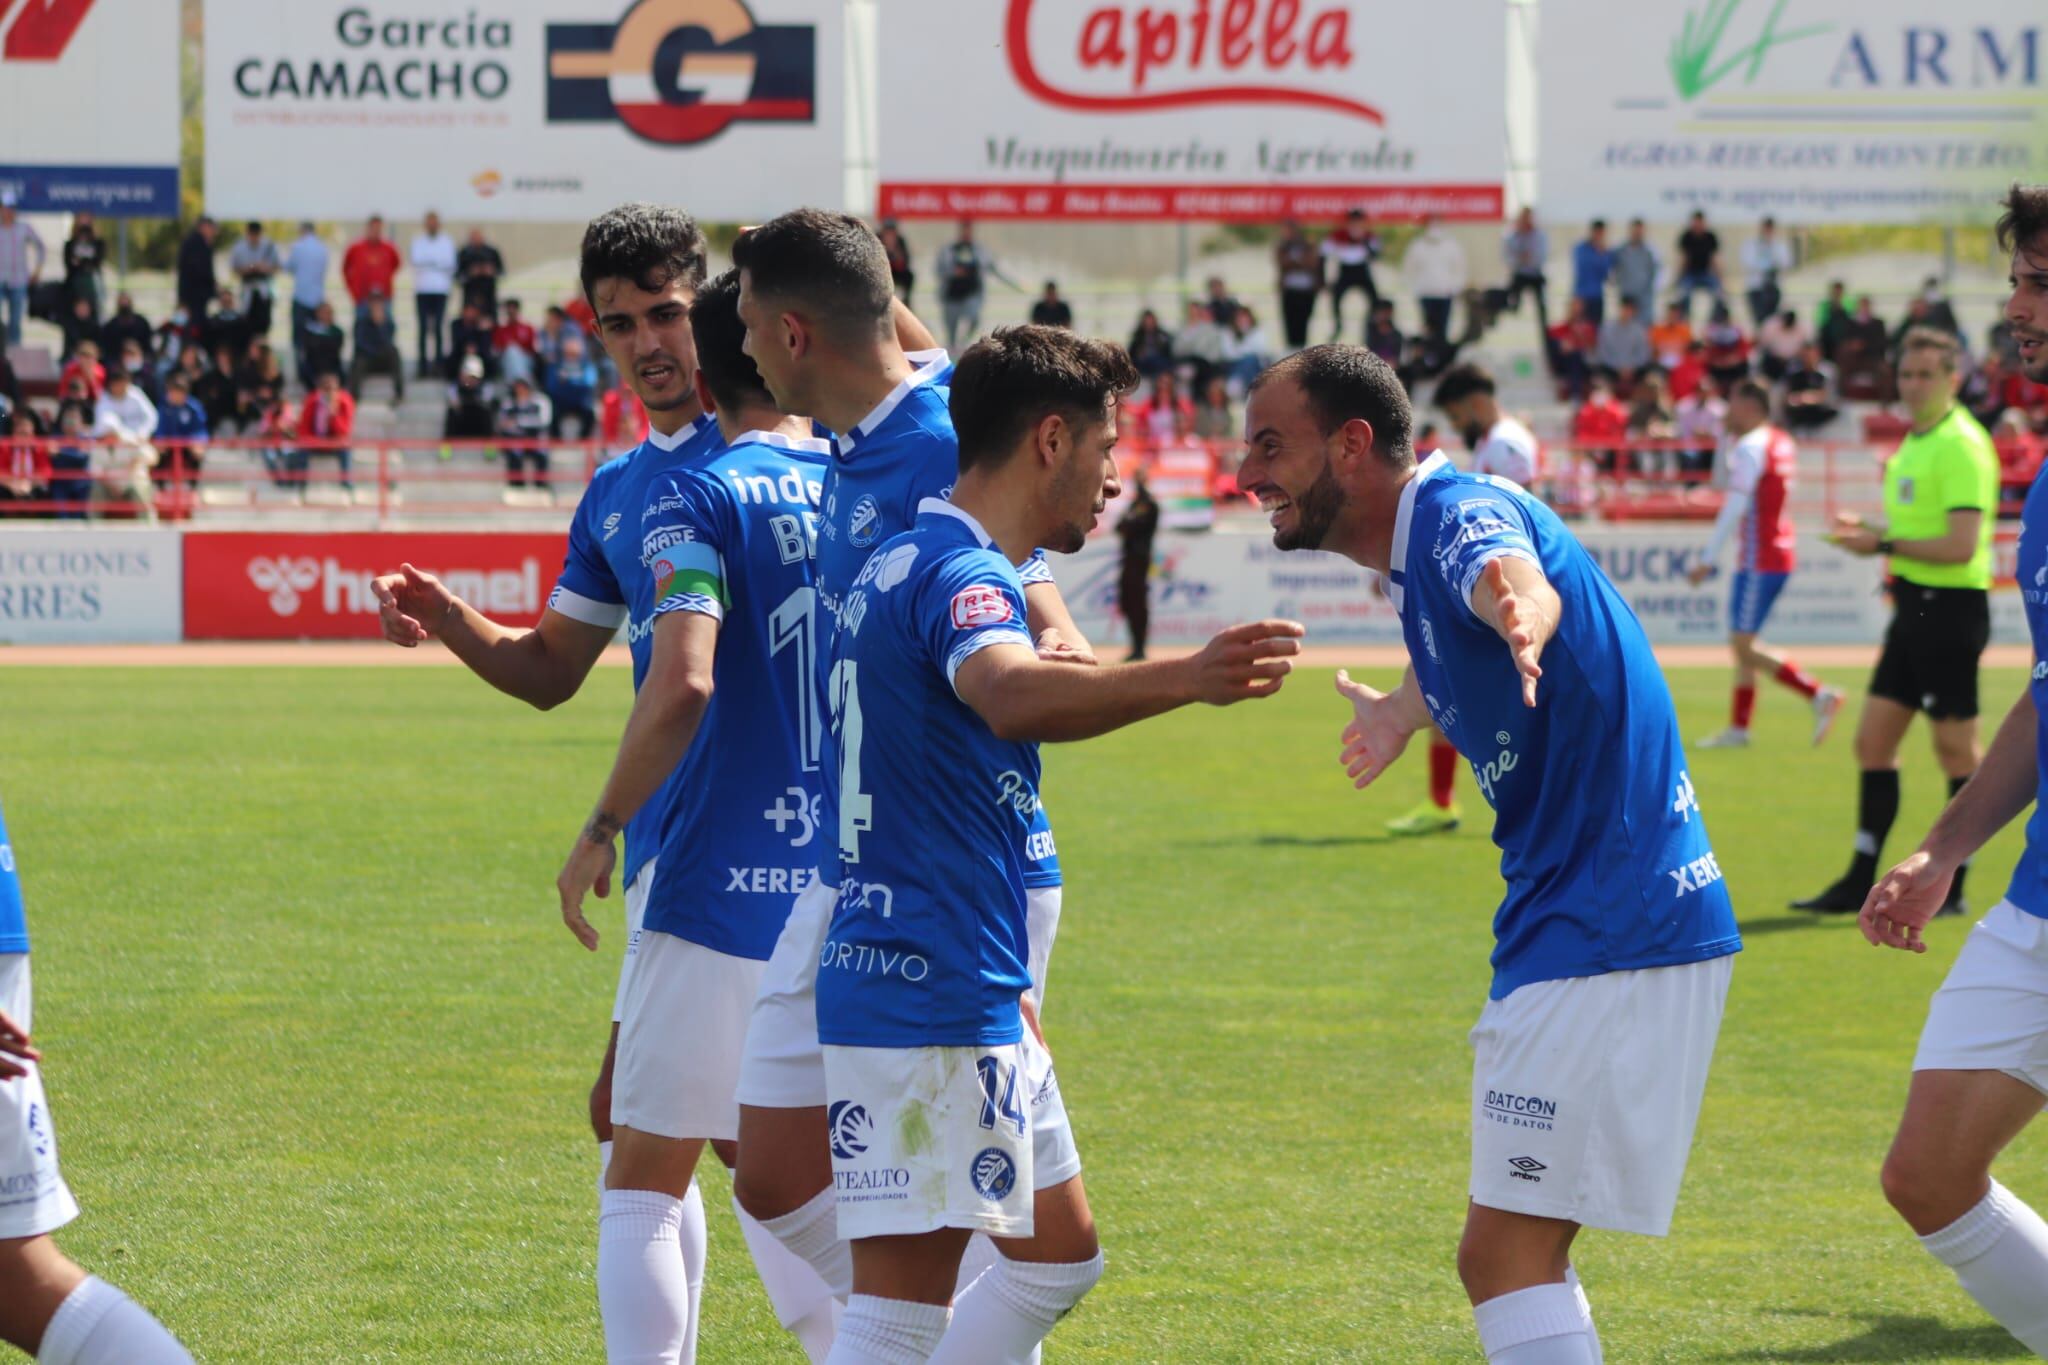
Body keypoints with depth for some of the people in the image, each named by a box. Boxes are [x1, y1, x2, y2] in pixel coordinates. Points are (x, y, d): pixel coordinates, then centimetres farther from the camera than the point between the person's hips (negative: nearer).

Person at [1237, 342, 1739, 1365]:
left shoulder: (1456, 511, -16)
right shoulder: (1408, 556, 14)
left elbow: (1511, 574, -41)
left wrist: (1522, 616, -65)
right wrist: (1401, 713, 58)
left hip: (1609, 930, -11)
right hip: (1592, 925, 11)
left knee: (1505, 1258, -16)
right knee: (1513, 1256, 16)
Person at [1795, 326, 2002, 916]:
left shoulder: (1961, 445, -15)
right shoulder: (1917, 440, 15)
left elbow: (1961, 545, -22)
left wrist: (1884, 544, -15)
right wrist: (1871, 530, 7)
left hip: (1950, 607, -10)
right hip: (1914, 606, 10)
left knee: (1955, 749, -1)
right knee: (1873, 740, 8)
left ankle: (1951, 888, 6)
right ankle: (1861, 880, 12)